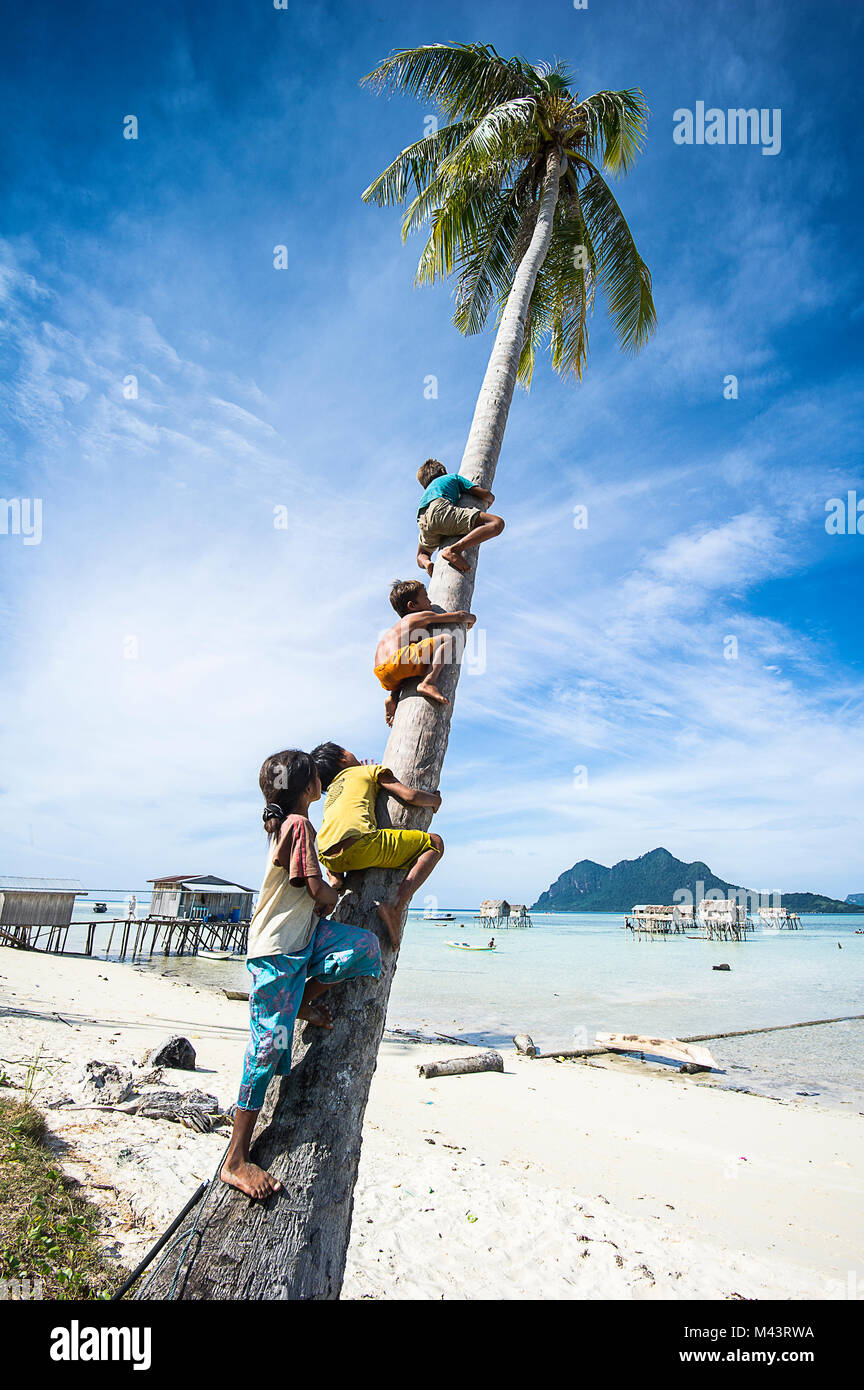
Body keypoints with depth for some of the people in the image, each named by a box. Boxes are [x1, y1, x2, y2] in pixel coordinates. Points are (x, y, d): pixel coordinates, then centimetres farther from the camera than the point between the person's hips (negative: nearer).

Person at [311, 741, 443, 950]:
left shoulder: (330, 794, 35)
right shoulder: (371, 770, 19)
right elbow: (410, 796, 12)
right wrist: (434, 800, 30)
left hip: (328, 860, 7)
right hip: (361, 845, -7)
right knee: (434, 843, 6)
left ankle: (335, 877, 15)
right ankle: (396, 904, -12)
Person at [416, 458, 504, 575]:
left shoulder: (427, 491, 44)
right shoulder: (453, 477, 31)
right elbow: (487, 495, 22)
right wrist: (490, 501, 45)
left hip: (423, 523, 6)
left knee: (422, 556, 36)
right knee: (497, 523, -12)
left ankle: (427, 563, -3)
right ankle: (453, 550, -29)